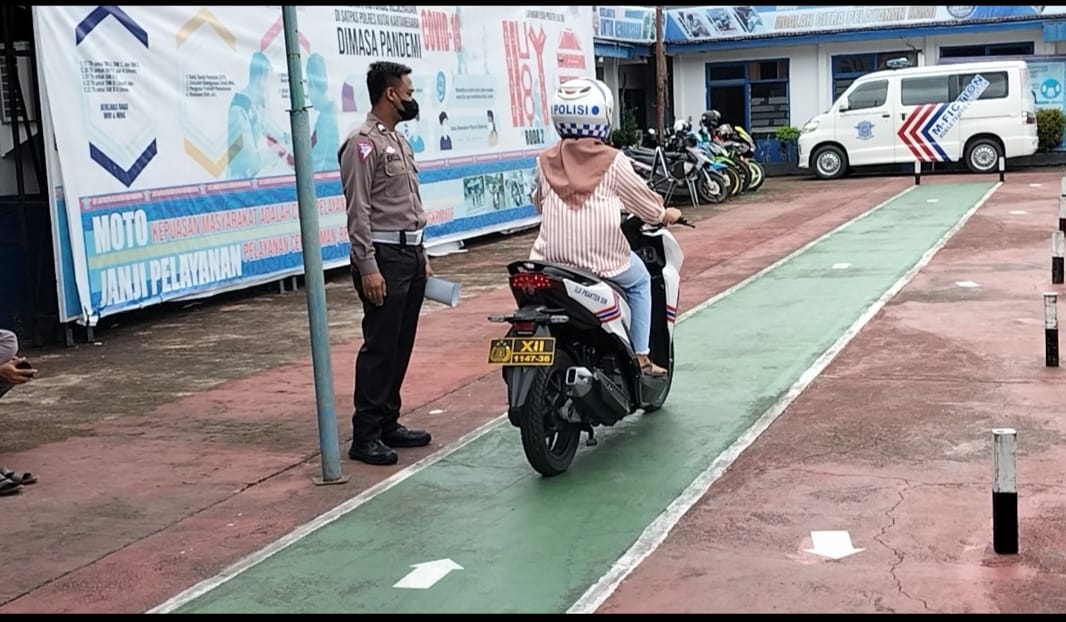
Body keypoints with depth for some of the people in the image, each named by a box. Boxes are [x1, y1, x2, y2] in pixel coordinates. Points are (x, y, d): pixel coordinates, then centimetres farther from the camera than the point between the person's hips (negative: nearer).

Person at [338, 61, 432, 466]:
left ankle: (388, 424, 19)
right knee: (379, 347, -8)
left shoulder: (399, 140, 18)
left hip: (411, 253, 9)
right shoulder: (363, 143, -11)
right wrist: (368, 267, -21)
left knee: (401, 346, 11)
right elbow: (358, 212, -16)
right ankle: (365, 436, -3)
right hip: (383, 255, -9)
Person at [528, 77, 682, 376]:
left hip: (551, 259, 3)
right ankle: (640, 357, 26)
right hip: (601, 259, -3)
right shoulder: (612, 161, -3)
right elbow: (642, 200, 7)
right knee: (639, 279, 27)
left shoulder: (545, 161, 6)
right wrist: (666, 214, 28)